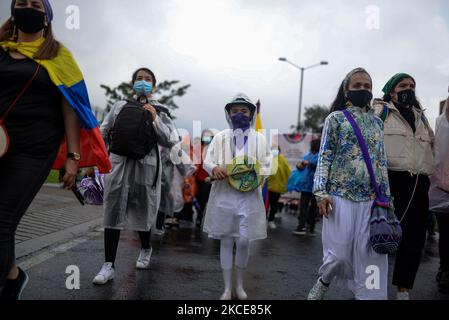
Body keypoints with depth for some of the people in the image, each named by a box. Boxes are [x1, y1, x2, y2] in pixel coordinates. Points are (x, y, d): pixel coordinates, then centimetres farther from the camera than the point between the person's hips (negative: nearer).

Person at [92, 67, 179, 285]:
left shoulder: (160, 111, 8)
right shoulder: (120, 106, 13)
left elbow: (170, 142, -1)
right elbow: (103, 134, 15)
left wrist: (155, 119, -8)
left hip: (145, 165, -1)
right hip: (118, 162, 1)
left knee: (142, 211, 9)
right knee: (113, 212, -2)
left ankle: (145, 249, 36)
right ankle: (109, 265, 2)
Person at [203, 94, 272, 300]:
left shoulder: (259, 139, 7)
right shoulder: (220, 137, 7)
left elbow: (269, 165, 5)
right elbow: (207, 160, 5)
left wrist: (258, 172, -16)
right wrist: (214, 168, -17)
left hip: (249, 196, 0)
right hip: (224, 195, 1)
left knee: (243, 242, 2)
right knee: (226, 242, 6)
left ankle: (240, 285, 25)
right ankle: (227, 287, 20)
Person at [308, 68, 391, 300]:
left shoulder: (377, 123, 15)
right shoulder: (336, 118, 3)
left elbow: (382, 161, 15)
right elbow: (325, 156, -2)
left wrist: (385, 197, 10)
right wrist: (321, 192, -11)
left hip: (371, 199, 4)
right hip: (340, 196, -3)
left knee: (369, 254, 4)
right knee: (339, 253, -1)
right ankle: (322, 283, 28)